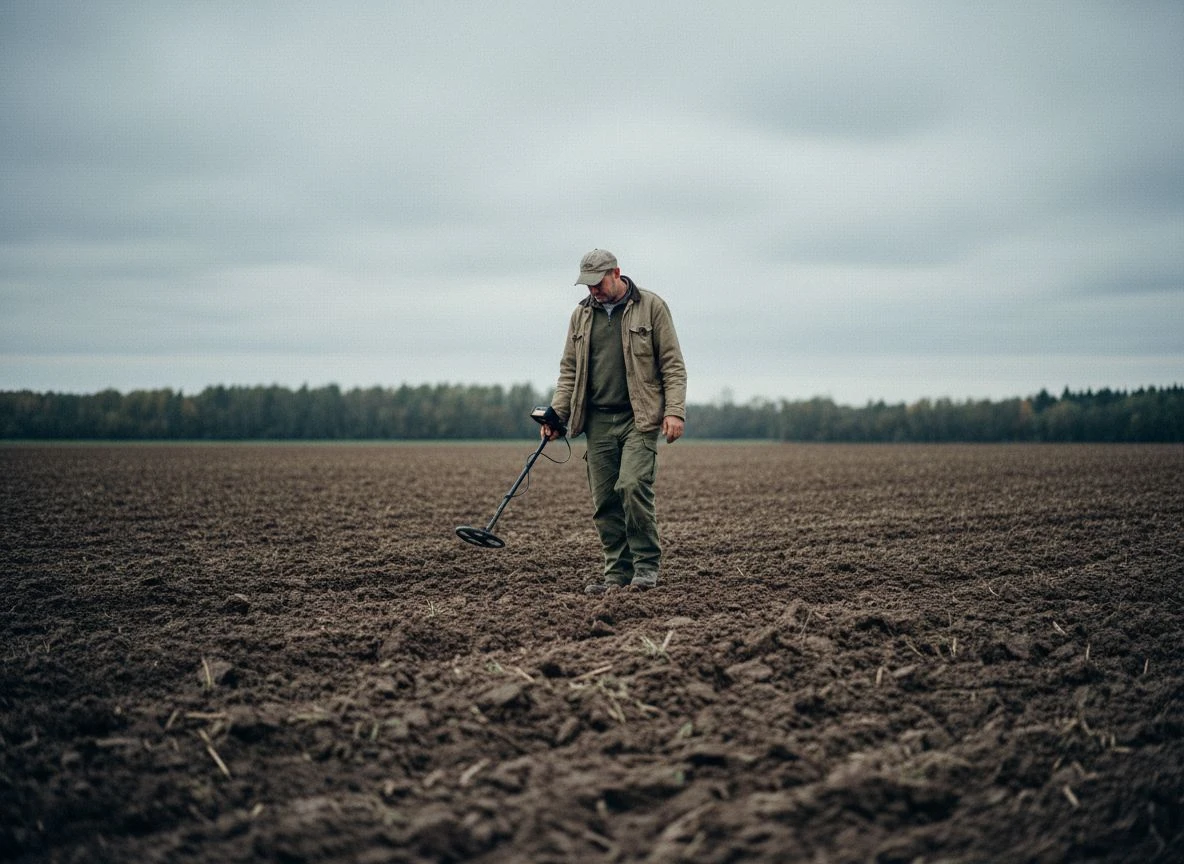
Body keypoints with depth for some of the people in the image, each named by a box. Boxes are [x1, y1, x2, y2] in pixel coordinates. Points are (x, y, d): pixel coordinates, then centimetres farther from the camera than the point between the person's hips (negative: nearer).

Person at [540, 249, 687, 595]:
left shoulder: (651, 306, 1)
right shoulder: (581, 315, 14)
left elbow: (673, 364, -1)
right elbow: (569, 370, 17)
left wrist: (675, 410, -10)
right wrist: (557, 414, 6)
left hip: (639, 419, -4)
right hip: (598, 420, 5)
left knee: (633, 486, -19)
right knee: (604, 501, 2)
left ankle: (647, 563, -4)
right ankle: (618, 569, 12)